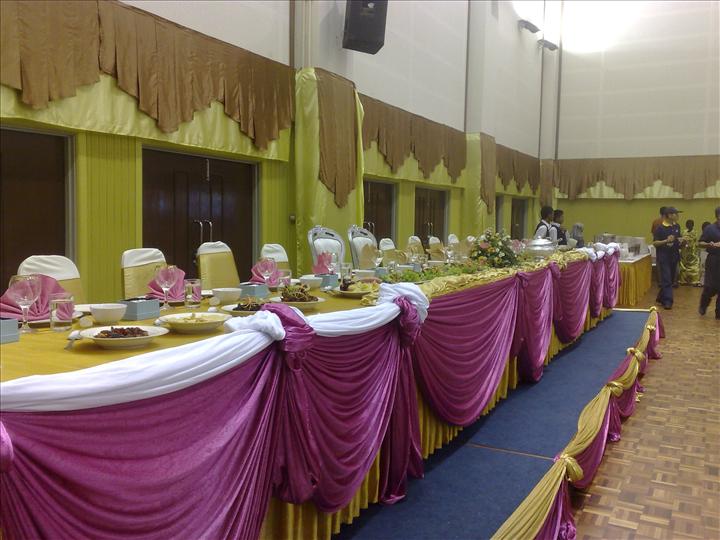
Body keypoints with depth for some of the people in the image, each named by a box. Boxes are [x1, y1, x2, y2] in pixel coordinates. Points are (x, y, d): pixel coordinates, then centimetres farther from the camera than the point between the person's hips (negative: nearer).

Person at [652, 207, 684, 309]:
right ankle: (668, 301, -7)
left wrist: (681, 241, -1)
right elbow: (654, 243, -11)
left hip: (674, 256, 7)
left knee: (671, 279, 13)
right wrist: (666, 241, -25)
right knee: (666, 280, -8)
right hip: (663, 257, -7)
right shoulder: (660, 228, -11)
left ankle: (661, 297, 28)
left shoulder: (676, 226, 8)